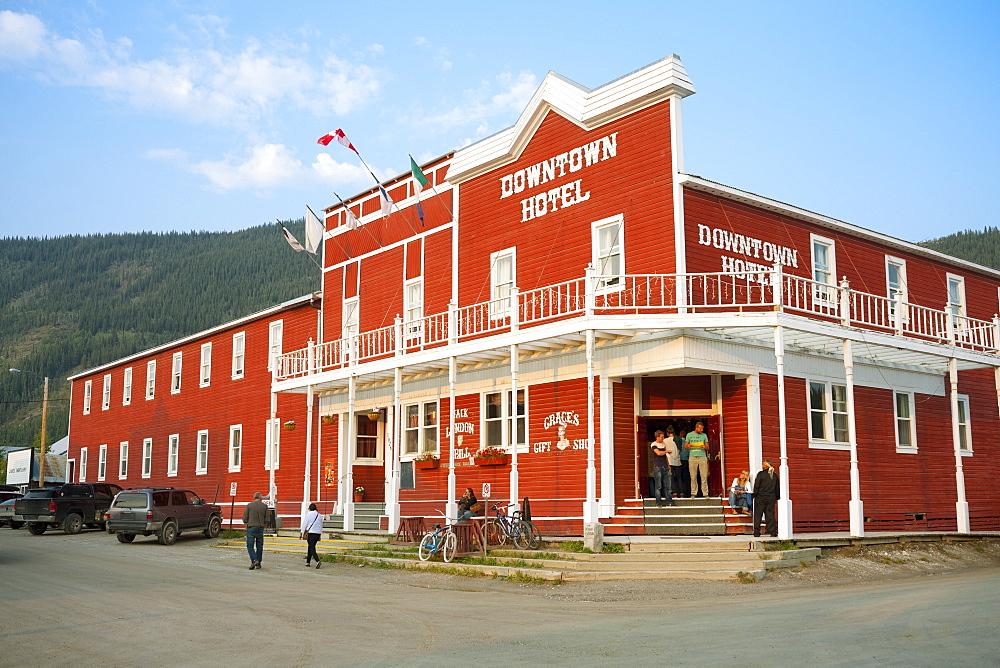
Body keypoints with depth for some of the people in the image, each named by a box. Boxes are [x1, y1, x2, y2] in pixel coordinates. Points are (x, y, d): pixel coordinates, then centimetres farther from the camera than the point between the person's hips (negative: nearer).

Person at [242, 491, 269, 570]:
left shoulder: (249, 505, -3)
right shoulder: (264, 506, 1)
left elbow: (244, 519, -4)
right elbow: (266, 520, 2)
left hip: (251, 528, -2)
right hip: (260, 528, 2)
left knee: (250, 545, 3)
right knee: (259, 546, 10)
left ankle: (254, 560, -15)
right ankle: (258, 563, 12)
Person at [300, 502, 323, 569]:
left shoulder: (308, 514, -4)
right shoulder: (320, 515, 11)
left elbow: (304, 524, -3)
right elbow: (321, 526, 15)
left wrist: (301, 533, 3)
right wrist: (320, 535, 22)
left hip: (310, 533, -5)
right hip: (318, 533, 5)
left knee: (312, 548, -8)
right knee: (311, 547, 17)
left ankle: (317, 561, -27)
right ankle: (308, 562, 21)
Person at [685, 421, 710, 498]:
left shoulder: (704, 435, 13)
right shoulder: (689, 435, 10)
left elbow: (707, 447, 13)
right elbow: (685, 447, 10)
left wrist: (705, 447, -10)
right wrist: (689, 445, -12)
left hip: (702, 457, 1)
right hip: (692, 457, -1)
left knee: (704, 476, -5)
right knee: (693, 477, -1)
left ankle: (705, 493, -2)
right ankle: (693, 493, 5)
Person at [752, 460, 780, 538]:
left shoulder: (761, 474, -9)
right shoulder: (775, 475, 5)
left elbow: (756, 486, -8)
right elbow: (777, 488, 11)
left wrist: (755, 495, 2)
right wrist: (777, 497, 18)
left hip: (761, 497, -4)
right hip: (771, 498, 4)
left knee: (758, 515, 3)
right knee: (770, 515, 8)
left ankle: (756, 533, 2)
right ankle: (773, 533, 4)